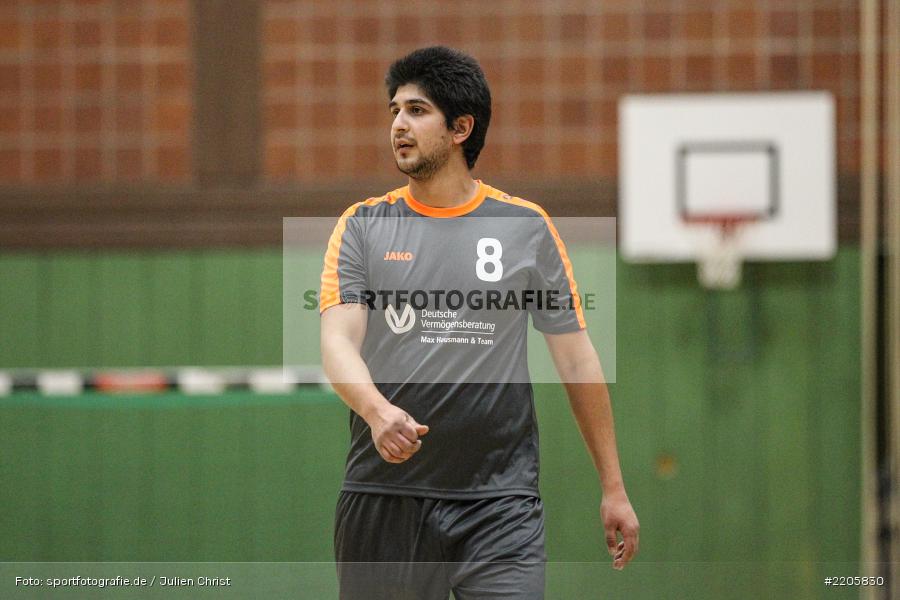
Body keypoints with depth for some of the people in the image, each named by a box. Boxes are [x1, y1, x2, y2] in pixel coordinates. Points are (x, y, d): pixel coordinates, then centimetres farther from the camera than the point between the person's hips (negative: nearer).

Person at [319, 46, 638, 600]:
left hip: (501, 501, -1)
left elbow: (577, 359, 10)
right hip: (383, 498, 1)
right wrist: (377, 411, -27)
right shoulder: (363, 226, 7)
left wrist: (614, 488, 8)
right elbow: (338, 341, -5)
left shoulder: (528, 227, 7)